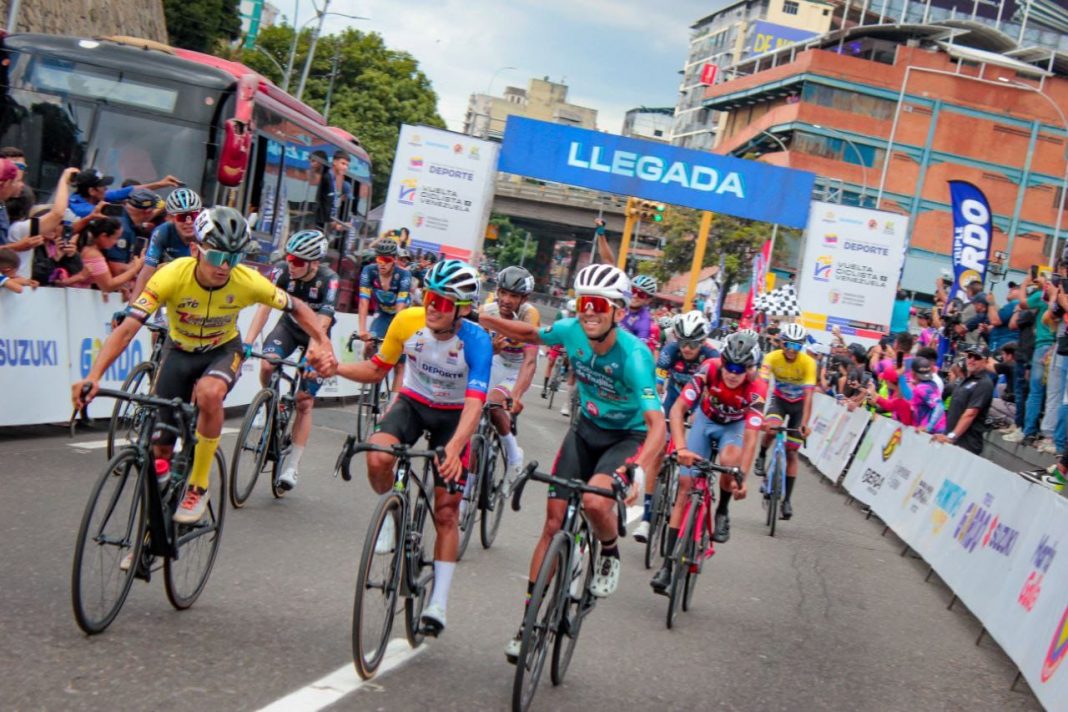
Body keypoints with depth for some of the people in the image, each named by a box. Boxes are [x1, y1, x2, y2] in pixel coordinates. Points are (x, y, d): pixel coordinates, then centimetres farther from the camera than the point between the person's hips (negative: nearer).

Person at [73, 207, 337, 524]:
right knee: (161, 449, 1)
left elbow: (297, 308, -11)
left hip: (223, 351, -1)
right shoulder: (173, 275, -32)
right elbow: (127, 328, -36)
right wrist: (93, 377, -48)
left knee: (209, 393, -36)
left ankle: (198, 488, -18)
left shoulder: (248, 281, -27)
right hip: (180, 352, 1)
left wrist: (324, 345, -28)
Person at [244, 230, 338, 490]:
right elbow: (264, 307, -29)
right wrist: (247, 342, -40)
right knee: (267, 363, -29)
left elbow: (322, 323, -38)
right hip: (289, 325, 3)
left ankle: (292, 468, 0)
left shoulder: (329, 281, -31)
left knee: (304, 403, -5)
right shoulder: (283, 272, -23)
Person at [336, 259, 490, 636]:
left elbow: (475, 401, -36)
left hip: (453, 415, -2)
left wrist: (454, 447, -52)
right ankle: (390, 515, 2)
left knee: (446, 512, -2)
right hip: (412, 401, 2)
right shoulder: (407, 321, -20)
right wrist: (335, 367, -23)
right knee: (377, 458, -30)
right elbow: (377, 369, -5)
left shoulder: (476, 341, -29)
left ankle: (439, 602, 6)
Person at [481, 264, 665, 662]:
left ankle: (609, 553, 3)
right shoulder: (571, 331, -17)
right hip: (586, 428, 5)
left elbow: (657, 425, -40)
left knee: (594, 501, -32)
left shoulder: (633, 356, -32)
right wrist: (479, 320, 2)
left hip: (628, 437, -5)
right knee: (554, 522, 1)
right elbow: (530, 335, 8)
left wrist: (639, 470, -56)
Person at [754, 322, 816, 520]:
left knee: (791, 453, -2)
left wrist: (805, 423, -43)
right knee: (771, 428, -33)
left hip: (799, 403, 0)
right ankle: (762, 456, -2)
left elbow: (809, 395, -33)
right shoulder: (772, 358, -25)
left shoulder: (808, 363, -28)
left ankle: (787, 498, 8)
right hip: (779, 398, 0)